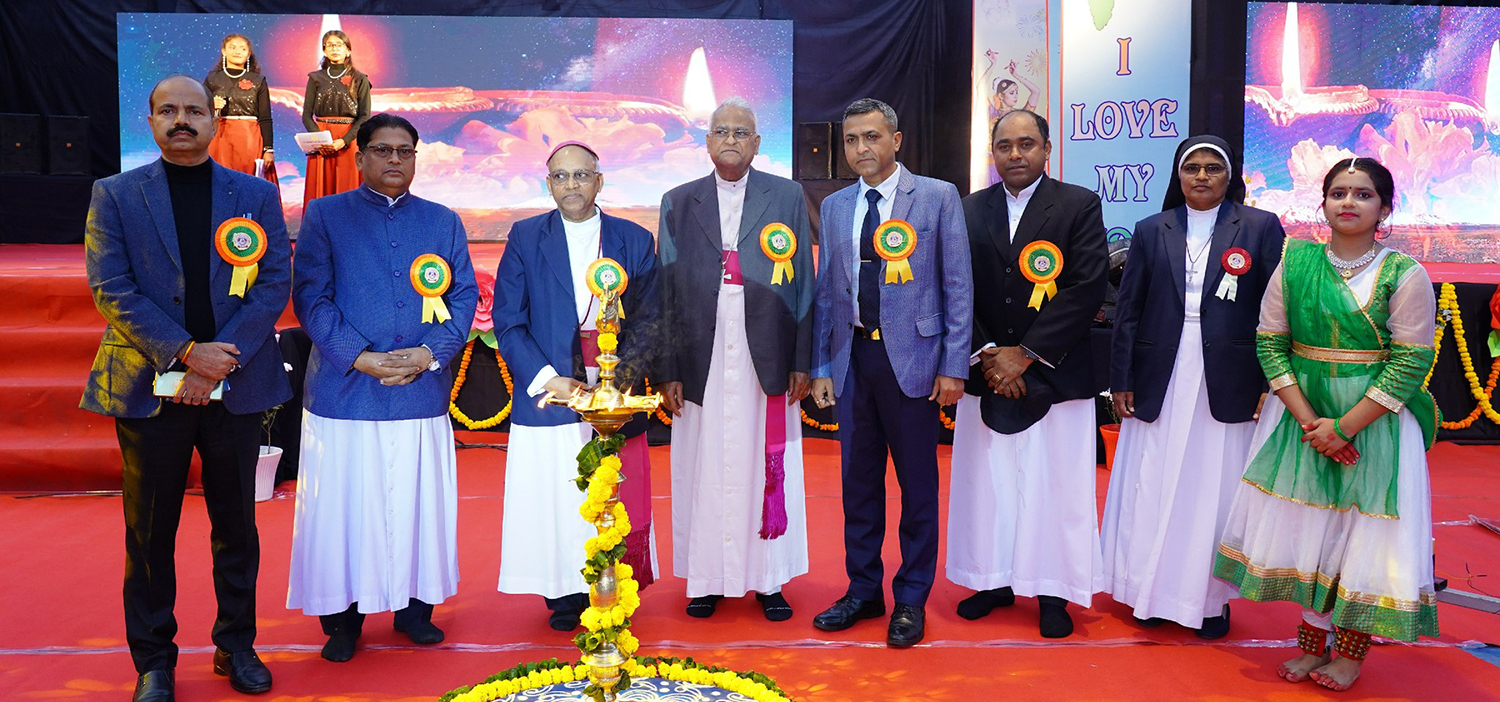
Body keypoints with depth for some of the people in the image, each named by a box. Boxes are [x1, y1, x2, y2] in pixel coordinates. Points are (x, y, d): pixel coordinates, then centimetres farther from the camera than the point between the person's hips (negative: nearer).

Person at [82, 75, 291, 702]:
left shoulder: (257, 196, 6)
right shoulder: (115, 195, 5)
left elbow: (274, 285, -1)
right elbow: (111, 287, -4)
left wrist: (220, 361, -12)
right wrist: (185, 352, -15)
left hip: (236, 386, 1)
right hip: (148, 386, 0)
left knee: (236, 524, 10)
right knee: (150, 530, 6)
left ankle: (237, 645, 24)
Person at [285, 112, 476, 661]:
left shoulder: (444, 222, 12)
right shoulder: (325, 215, 5)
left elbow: (464, 296, 7)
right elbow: (310, 296, -3)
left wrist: (431, 353, -9)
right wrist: (359, 357, -14)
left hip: (423, 389, 2)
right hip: (345, 388, -2)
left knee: (420, 503, 6)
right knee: (343, 507, 2)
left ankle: (415, 606, 21)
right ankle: (343, 618, 15)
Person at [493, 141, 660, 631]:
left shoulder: (635, 240, 7)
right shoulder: (525, 238, 6)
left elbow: (648, 321, 5)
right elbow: (507, 321, 2)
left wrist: (618, 380, -9)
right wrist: (547, 379, -10)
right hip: (548, 395, 0)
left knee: (619, 506, 1)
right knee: (554, 504, 1)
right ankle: (564, 596, 17)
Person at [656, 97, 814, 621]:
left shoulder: (788, 197, 5)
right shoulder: (678, 203, 8)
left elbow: (803, 283, 3)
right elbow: (665, 291, 5)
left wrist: (802, 361, -2)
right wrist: (667, 370, -1)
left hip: (766, 362, -1)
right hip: (702, 364, 1)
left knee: (766, 470, 5)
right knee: (703, 472, 6)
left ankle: (769, 581, 18)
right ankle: (707, 580, 19)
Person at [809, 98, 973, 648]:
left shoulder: (938, 197, 0)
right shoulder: (835, 207, 12)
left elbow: (957, 286, -3)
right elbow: (826, 291, 13)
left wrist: (954, 366, -9)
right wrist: (820, 366, 7)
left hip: (912, 356, -4)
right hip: (852, 358, 4)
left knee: (918, 483, 4)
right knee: (858, 480, 11)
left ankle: (911, 600, 18)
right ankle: (863, 591, 26)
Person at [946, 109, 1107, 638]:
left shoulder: (1080, 205, -2)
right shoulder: (969, 210, 8)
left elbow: (1087, 288, -10)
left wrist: (1025, 353, -14)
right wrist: (986, 354, -9)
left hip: (1054, 375, -3)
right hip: (986, 372, 3)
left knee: (1056, 486, 2)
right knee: (987, 481, 9)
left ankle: (1053, 590, 15)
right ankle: (996, 581, 23)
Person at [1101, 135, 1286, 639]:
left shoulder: (1261, 227, 3)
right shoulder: (1151, 231, 8)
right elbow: (1128, 310, 8)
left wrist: (1273, 383, -8)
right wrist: (1121, 380, 3)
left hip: (1228, 384, -2)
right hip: (1160, 384, 2)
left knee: (1217, 490, 4)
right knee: (1154, 488, 6)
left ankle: (1211, 598, 18)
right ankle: (1155, 592, 20)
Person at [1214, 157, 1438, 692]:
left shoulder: (1405, 275, -8)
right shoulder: (1294, 264, 0)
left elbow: (1412, 362, -10)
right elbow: (1270, 344, 0)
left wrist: (1345, 426, -15)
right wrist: (1307, 420, -11)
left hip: (1375, 422, -2)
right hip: (1301, 416, 3)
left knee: (1365, 532, 2)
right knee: (1306, 525, 7)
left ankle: (1353, 650, 19)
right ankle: (1313, 642, 22)